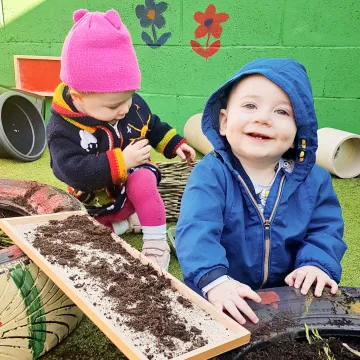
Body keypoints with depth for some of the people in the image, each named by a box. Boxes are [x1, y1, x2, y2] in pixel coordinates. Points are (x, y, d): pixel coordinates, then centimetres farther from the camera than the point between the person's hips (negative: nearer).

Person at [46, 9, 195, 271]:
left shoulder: (132, 105, -10)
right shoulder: (62, 128, -25)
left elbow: (153, 127, 11)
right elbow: (73, 171, -36)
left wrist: (175, 144, 1)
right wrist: (121, 161, -39)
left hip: (135, 183, 1)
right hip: (97, 204, 0)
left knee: (143, 180, -33)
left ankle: (157, 242, -18)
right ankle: (124, 224, 10)